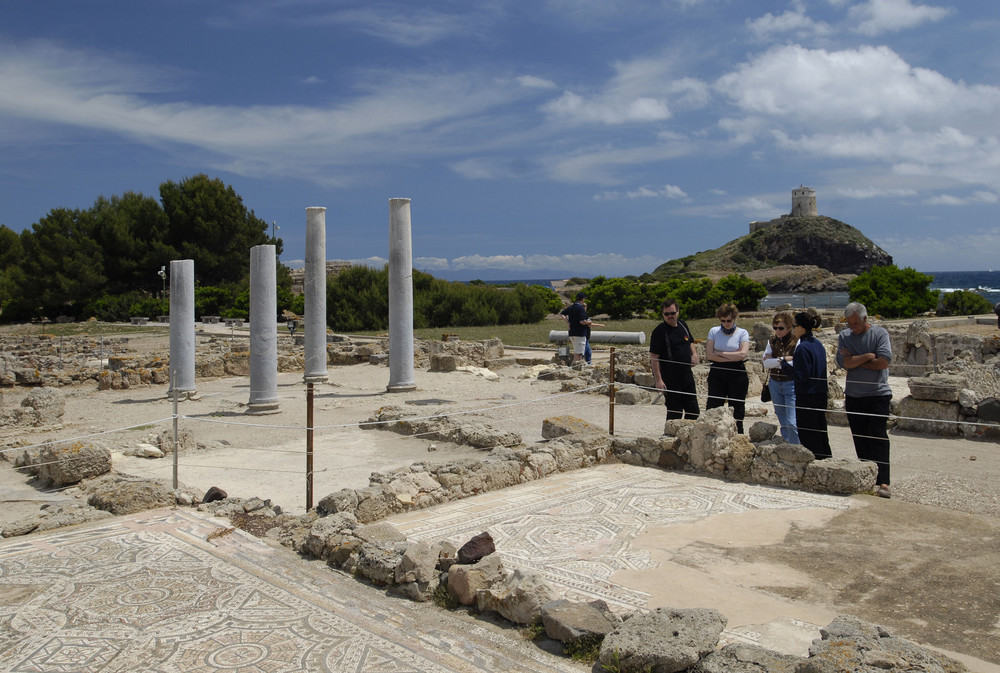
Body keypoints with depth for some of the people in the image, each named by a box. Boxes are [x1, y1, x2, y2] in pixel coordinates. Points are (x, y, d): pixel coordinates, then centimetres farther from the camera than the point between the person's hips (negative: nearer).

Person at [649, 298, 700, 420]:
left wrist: (694, 354, 4)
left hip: (687, 375, 7)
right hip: (671, 379, -7)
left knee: (693, 411, 13)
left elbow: (690, 342, 25)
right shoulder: (659, 331, -13)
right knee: (674, 412, 1)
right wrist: (658, 379, -21)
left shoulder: (683, 325, 7)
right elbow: (654, 357, -15)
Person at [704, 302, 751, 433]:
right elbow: (709, 355, -4)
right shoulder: (714, 331, 6)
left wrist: (719, 353, -7)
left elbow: (742, 354, -12)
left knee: (736, 411, 4)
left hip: (737, 374, -1)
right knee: (712, 409, -4)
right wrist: (732, 357, -8)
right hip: (717, 373, 1)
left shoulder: (742, 333, 3)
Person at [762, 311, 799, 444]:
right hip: (775, 384, 5)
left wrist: (775, 361, -8)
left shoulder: (796, 342, -7)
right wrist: (781, 360, -15)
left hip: (791, 384, -5)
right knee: (782, 422, 13)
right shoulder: (772, 342, 8)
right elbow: (765, 363, -2)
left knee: (791, 423, -12)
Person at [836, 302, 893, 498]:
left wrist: (855, 361, -7)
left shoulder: (880, 333, -2)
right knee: (860, 439, 7)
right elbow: (845, 363, -8)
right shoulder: (844, 336, 5)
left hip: (878, 394, -4)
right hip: (853, 395, 4)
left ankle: (883, 482, -12)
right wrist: (869, 356, -10)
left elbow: (884, 362, -14)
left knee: (878, 436, -10)